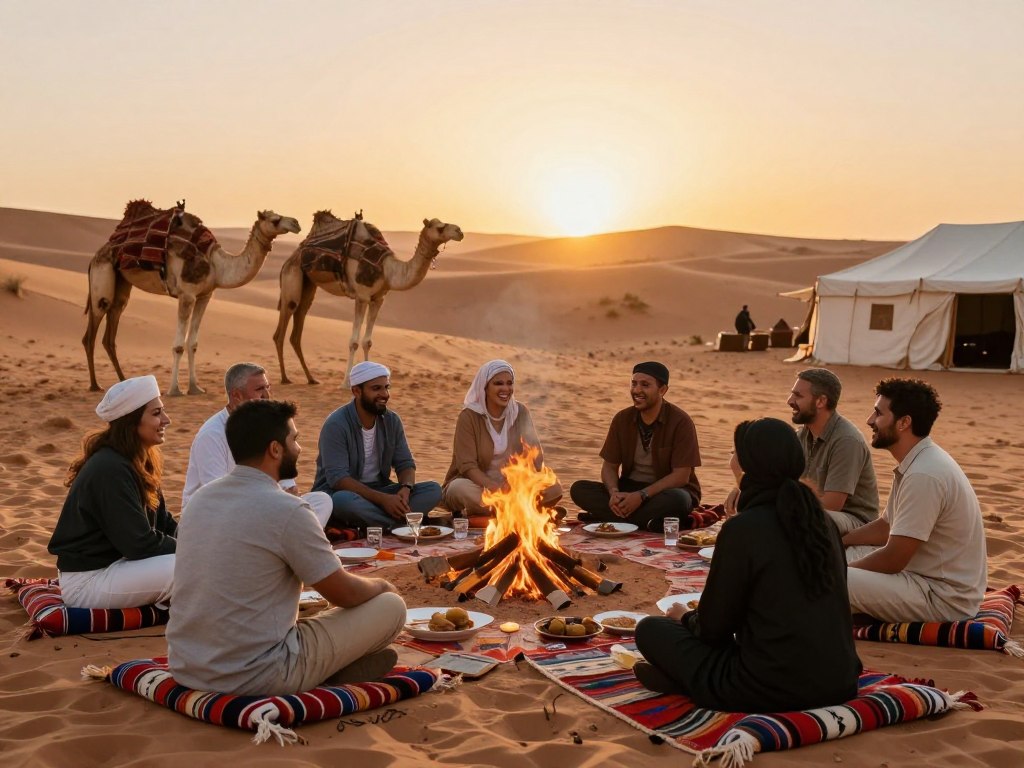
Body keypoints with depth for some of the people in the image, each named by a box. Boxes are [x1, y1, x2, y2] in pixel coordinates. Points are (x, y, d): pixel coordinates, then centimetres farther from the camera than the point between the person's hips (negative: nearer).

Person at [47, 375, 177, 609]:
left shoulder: (139, 461, 7)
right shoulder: (110, 470, -23)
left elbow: (163, 523, 9)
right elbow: (140, 544, -24)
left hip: (118, 560, 10)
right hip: (87, 581, -10)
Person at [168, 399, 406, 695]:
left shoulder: (200, 498, 5)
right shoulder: (287, 511, -17)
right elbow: (345, 594, -7)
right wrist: (379, 586, 16)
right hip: (255, 678, -7)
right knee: (391, 606, 1)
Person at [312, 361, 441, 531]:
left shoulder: (392, 421, 2)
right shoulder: (336, 425, -16)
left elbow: (405, 464, 4)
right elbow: (337, 478, -24)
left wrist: (405, 489, -20)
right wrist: (382, 499, -32)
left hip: (380, 489, 6)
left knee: (433, 490, -14)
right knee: (345, 501, -41)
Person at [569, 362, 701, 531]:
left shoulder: (680, 422, -13)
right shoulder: (622, 419, 0)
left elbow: (681, 476, -17)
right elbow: (609, 466, 3)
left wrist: (641, 496, -27)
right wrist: (614, 492, -20)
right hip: (629, 488, 4)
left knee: (677, 500, -39)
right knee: (579, 489, -18)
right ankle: (648, 521, -29)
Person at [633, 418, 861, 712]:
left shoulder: (743, 529, -14)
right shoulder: (822, 521, 5)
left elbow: (713, 628, -6)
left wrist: (685, 617, 17)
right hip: (841, 685, 7)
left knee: (650, 629, 9)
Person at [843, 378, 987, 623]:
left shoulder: (923, 475, -25)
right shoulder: (915, 464, 7)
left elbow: (892, 560, -22)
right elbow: (885, 528, 19)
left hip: (943, 598, -10)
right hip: (930, 577, 10)